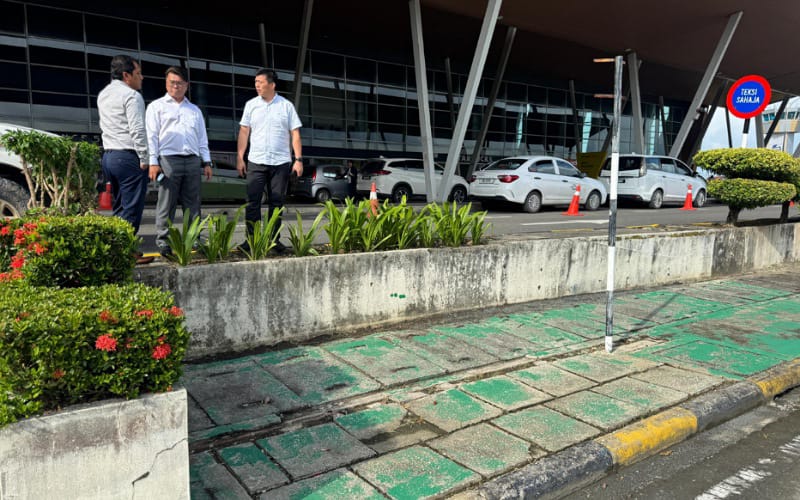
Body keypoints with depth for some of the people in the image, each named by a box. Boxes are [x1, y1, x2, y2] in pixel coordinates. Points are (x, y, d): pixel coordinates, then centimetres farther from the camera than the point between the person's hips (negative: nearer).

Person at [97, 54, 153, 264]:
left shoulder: (103, 95, 19)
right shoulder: (131, 95, -9)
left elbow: (104, 128, 20)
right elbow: (137, 130, -17)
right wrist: (144, 158, -13)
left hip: (108, 155, 9)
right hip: (128, 156, -9)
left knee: (119, 206, 15)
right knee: (131, 208, -7)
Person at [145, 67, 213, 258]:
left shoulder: (195, 110, 24)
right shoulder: (157, 106, 11)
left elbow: (202, 138, 21)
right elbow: (151, 136, 3)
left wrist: (207, 162, 11)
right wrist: (153, 162, -7)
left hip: (193, 161, 4)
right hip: (168, 160, -4)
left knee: (193, 204, 3)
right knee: (166, 204, -4)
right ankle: (163, 241, 0)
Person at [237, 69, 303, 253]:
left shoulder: (286, 106, 4)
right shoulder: (251, 105, 9)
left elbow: (295, 134, 2)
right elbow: (244, 132, 9)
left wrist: (298, 159, -5)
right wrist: (240, 157, 2)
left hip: (281, 162, -1)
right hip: (256, 162, 1)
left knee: (276, 203, 5)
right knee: (253, 202, -3)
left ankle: (274, 240, 13)